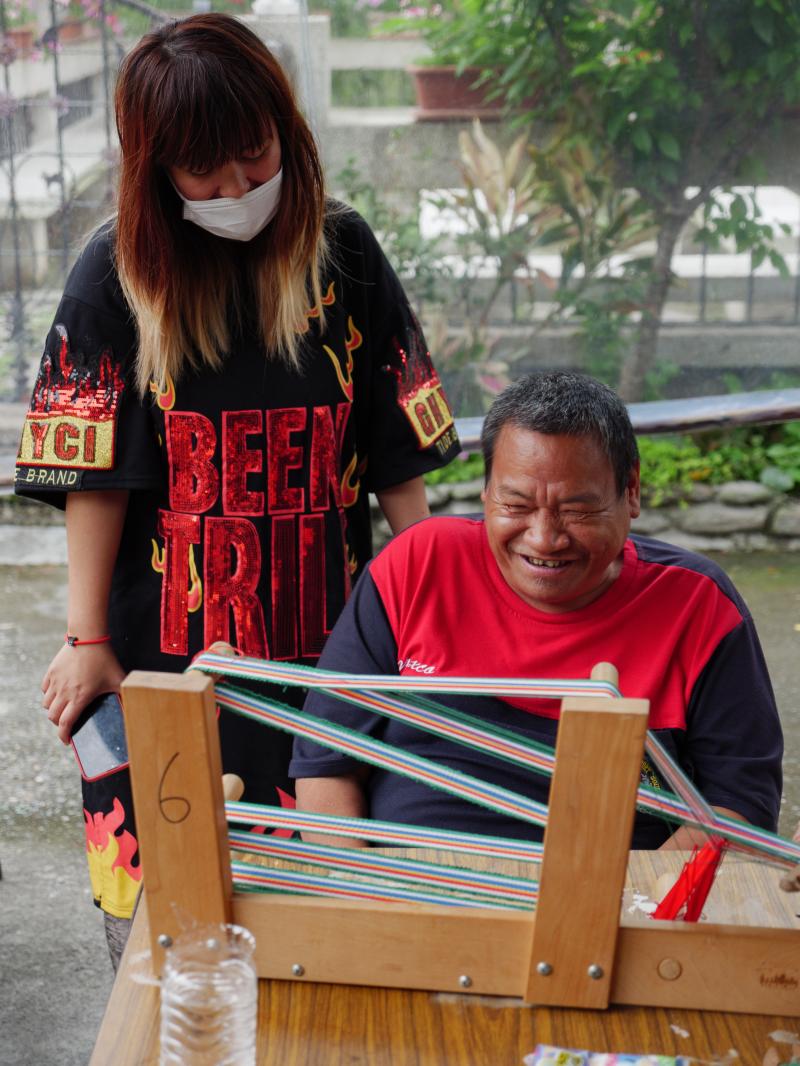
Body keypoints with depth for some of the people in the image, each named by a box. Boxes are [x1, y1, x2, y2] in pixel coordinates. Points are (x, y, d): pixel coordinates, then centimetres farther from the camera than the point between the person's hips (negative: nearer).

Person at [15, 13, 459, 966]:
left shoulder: (343, 254, 1)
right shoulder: (117, 277, -5)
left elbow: (396, 454, 5)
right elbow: (94, 476, -6)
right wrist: (87, 640, -6)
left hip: (326, 638, 2)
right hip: (164, 647, -1)